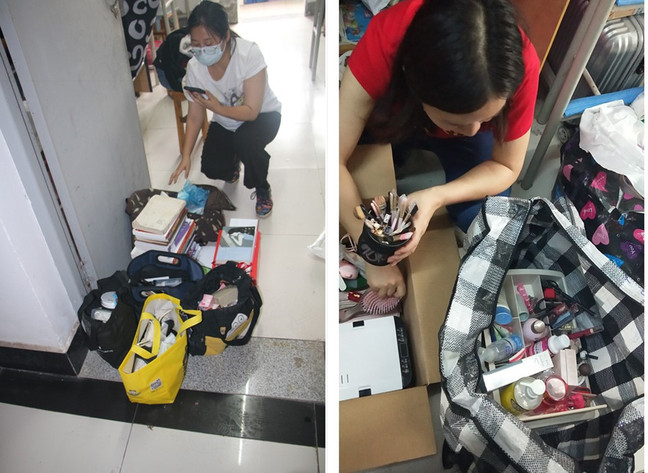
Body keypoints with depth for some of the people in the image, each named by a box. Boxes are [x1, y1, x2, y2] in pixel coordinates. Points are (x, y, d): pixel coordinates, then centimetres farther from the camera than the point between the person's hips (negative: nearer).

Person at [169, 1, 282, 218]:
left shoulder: (249, 54, -30)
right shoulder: (194, 68, -18)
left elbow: (251, 111, -29)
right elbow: (195, 117, -12)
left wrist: (217, 107, -39)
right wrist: (186, 155, -21)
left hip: (262, 115, -4)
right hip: (225, 122, 4)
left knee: (245, 141, -35)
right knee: (211, 168, -12)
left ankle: (262, 189, -6)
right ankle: (233, 162, 26)